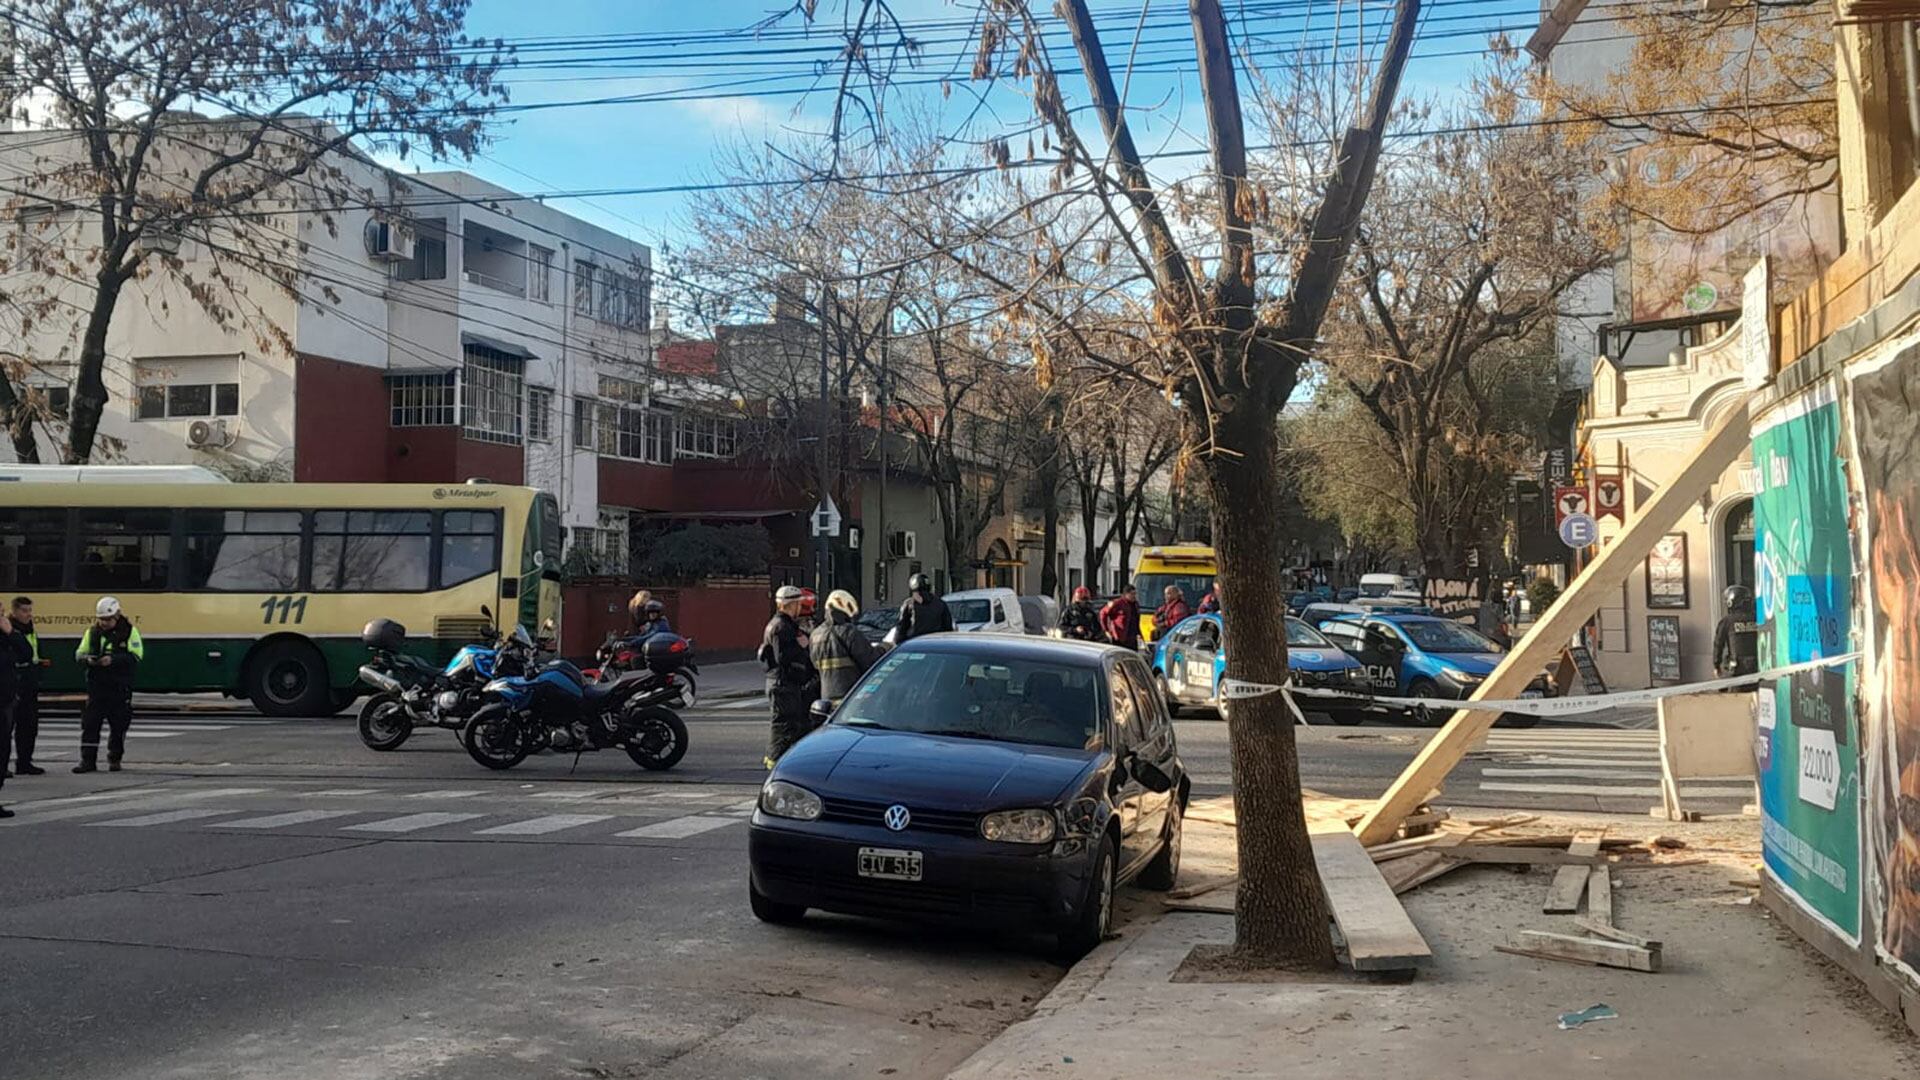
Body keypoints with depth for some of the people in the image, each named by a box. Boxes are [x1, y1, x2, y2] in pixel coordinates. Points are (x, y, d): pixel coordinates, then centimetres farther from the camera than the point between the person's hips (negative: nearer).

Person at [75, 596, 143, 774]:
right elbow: (79, 654, 10)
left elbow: (136, 657, -10)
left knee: (119, 725, 5)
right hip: (96, 684, 2)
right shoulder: (92, 632, 8)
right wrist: (87, 659, -13)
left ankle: (115, 759, 19)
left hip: (120, 687, -2)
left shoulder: (129, 631, -2)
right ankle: (88, 760, 1)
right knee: (90, 723, -3)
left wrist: (113, 660, -22)